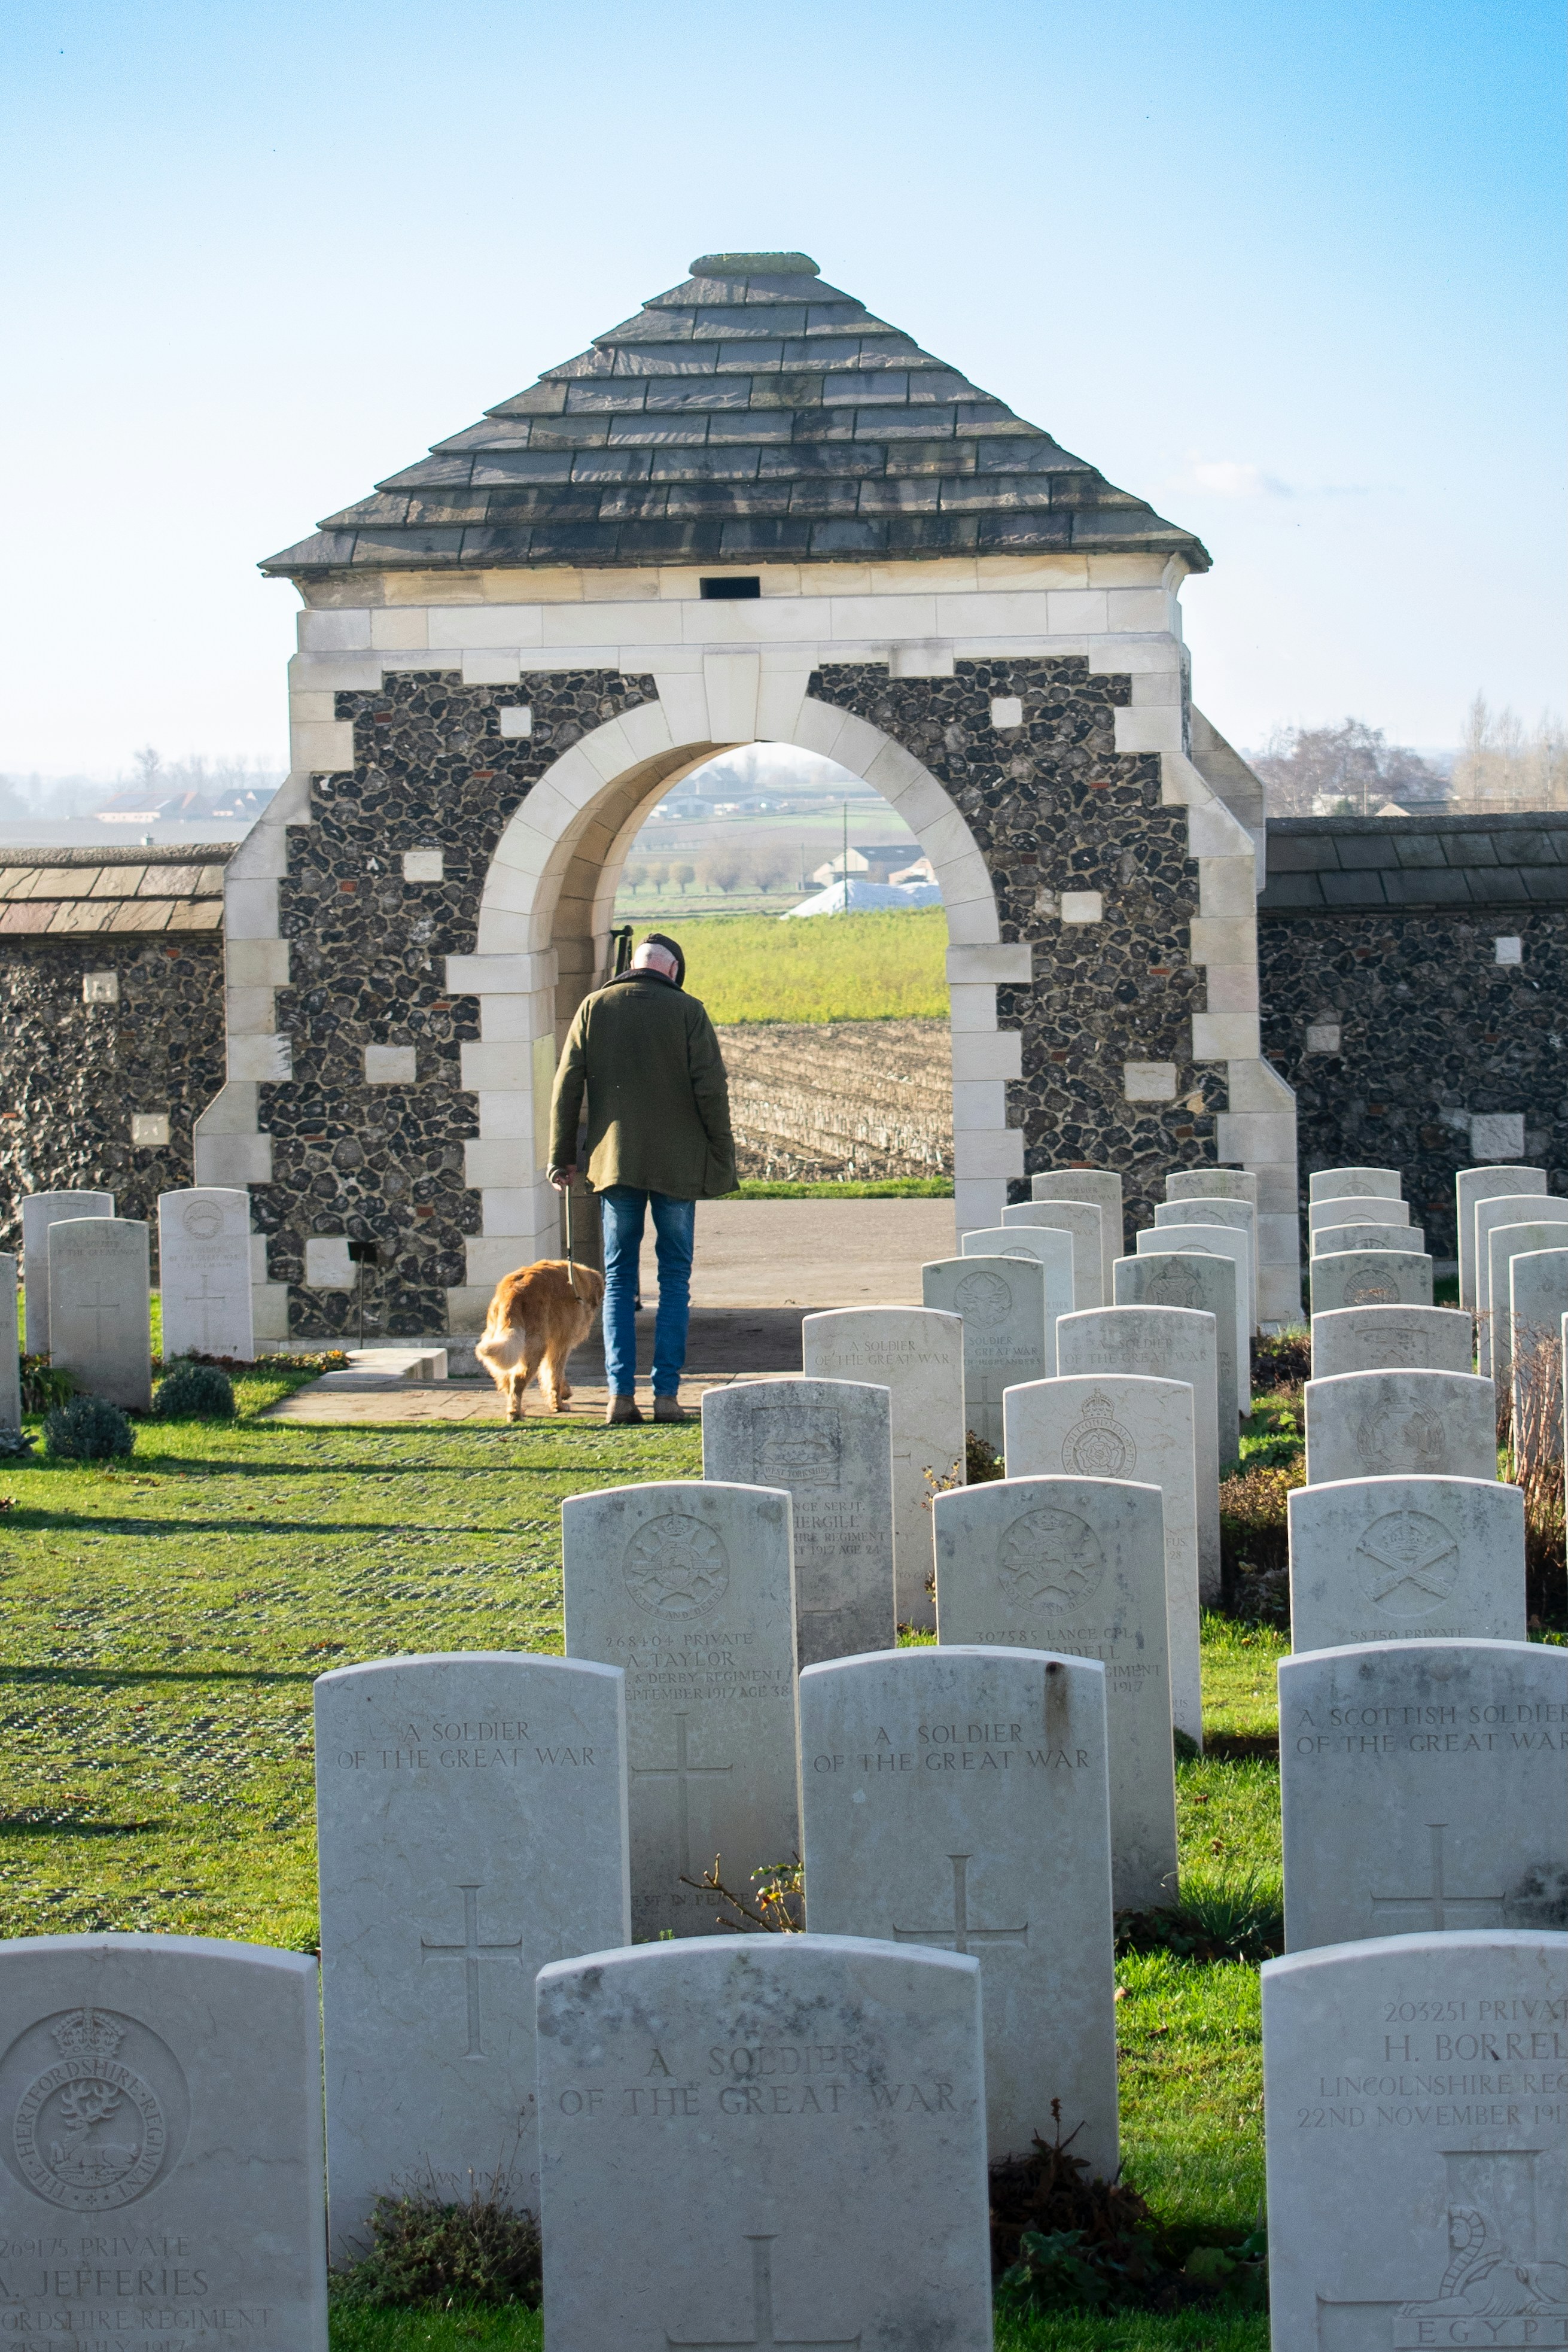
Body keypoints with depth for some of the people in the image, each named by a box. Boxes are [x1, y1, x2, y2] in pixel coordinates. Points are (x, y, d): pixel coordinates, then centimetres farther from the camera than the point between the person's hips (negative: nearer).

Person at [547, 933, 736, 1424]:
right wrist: (722, 1160, 0)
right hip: (678, 1163, -1)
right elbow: (711, 1089, -7)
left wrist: (562, 1158, 7)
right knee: (675, 1277, 6)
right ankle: (666, 1393, 1)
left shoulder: (594, 1008, 3)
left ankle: (620, 1393, -1)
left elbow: (566, 1086, 2)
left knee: (618, 1278, 8)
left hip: (615, 1162, 2)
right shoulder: (687, 1011, -3)